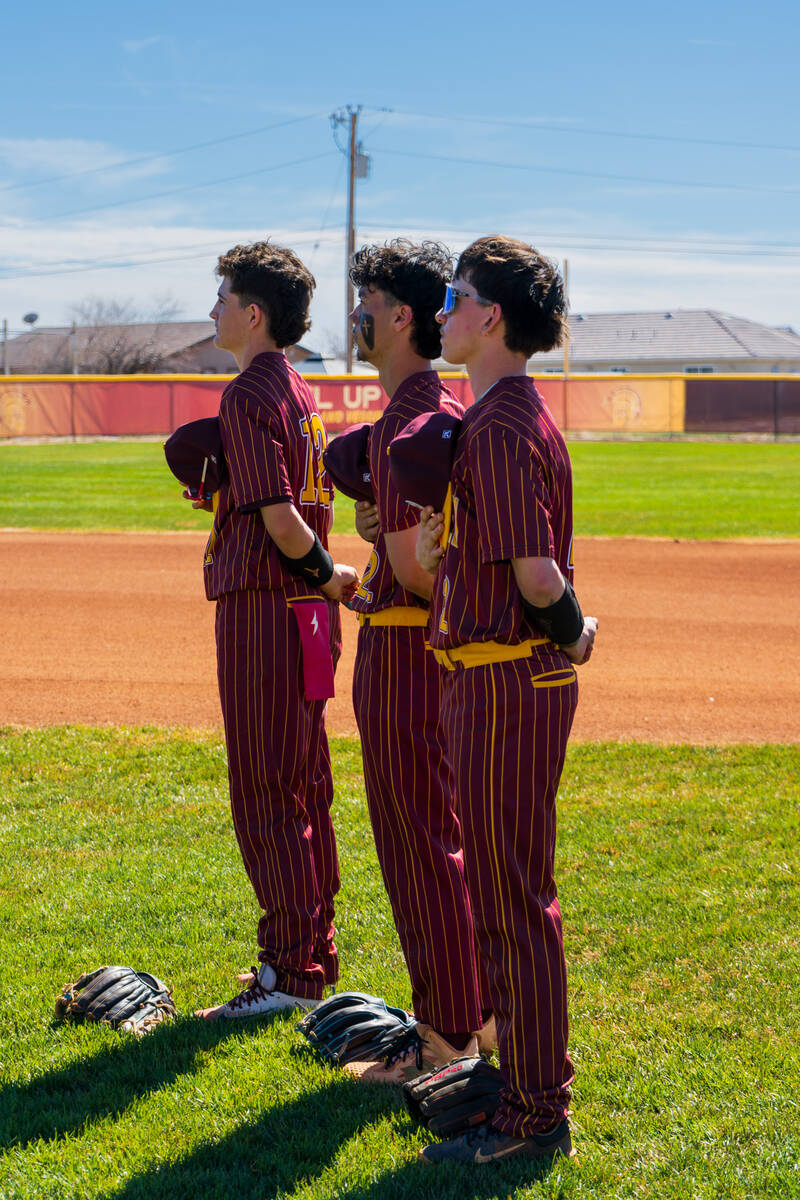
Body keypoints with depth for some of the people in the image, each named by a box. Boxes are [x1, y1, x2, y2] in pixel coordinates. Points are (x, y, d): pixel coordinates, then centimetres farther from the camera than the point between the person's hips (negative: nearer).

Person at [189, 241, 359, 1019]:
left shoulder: (248, 397, -13)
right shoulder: (301, 394, 15)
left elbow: (282, 522, -20)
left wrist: (327, 575, -8)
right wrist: (223, 492, 10)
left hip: (262, 605, -9)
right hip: (304, 611, 9)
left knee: (265, 795, -4)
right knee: (303, 791, 13)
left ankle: (291, 970, -1)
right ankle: (311, 960, 21)